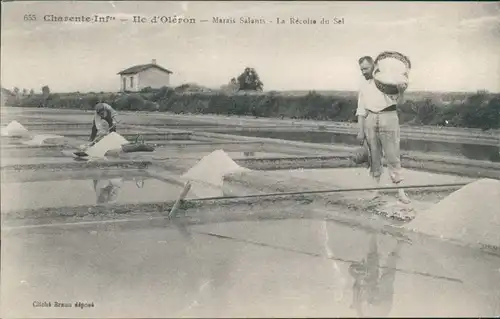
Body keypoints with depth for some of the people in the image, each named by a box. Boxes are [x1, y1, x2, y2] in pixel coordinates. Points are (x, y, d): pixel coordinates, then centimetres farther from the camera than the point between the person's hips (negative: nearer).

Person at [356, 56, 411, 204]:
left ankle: (400, 189, -3)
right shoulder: (364, 86, 16)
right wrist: (360, 131, 9)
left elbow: (397, 98, 0)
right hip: (370, 120, 4)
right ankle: (375, 188, 12)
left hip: (388, 117, -4)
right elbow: (361, 110, 15)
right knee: (374, 156, 5)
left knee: (392, 155, -6)